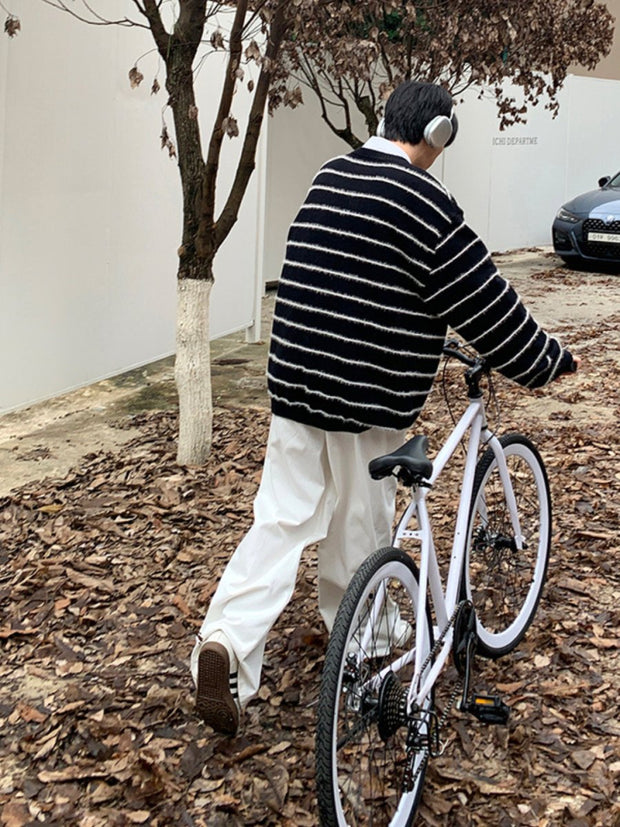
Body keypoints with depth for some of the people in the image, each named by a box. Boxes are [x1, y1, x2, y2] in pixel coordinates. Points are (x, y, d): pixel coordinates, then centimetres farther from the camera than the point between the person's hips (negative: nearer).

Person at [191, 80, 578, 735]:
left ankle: (225, 641, -7)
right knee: (360, 530, 12)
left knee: (281, 519, 8)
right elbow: (484, 303, -10)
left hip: (294, 384, 6)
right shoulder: (422, 202, -14)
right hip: (366, 399, -6)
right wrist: (548, 361, 5)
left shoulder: (330, 178, 11)